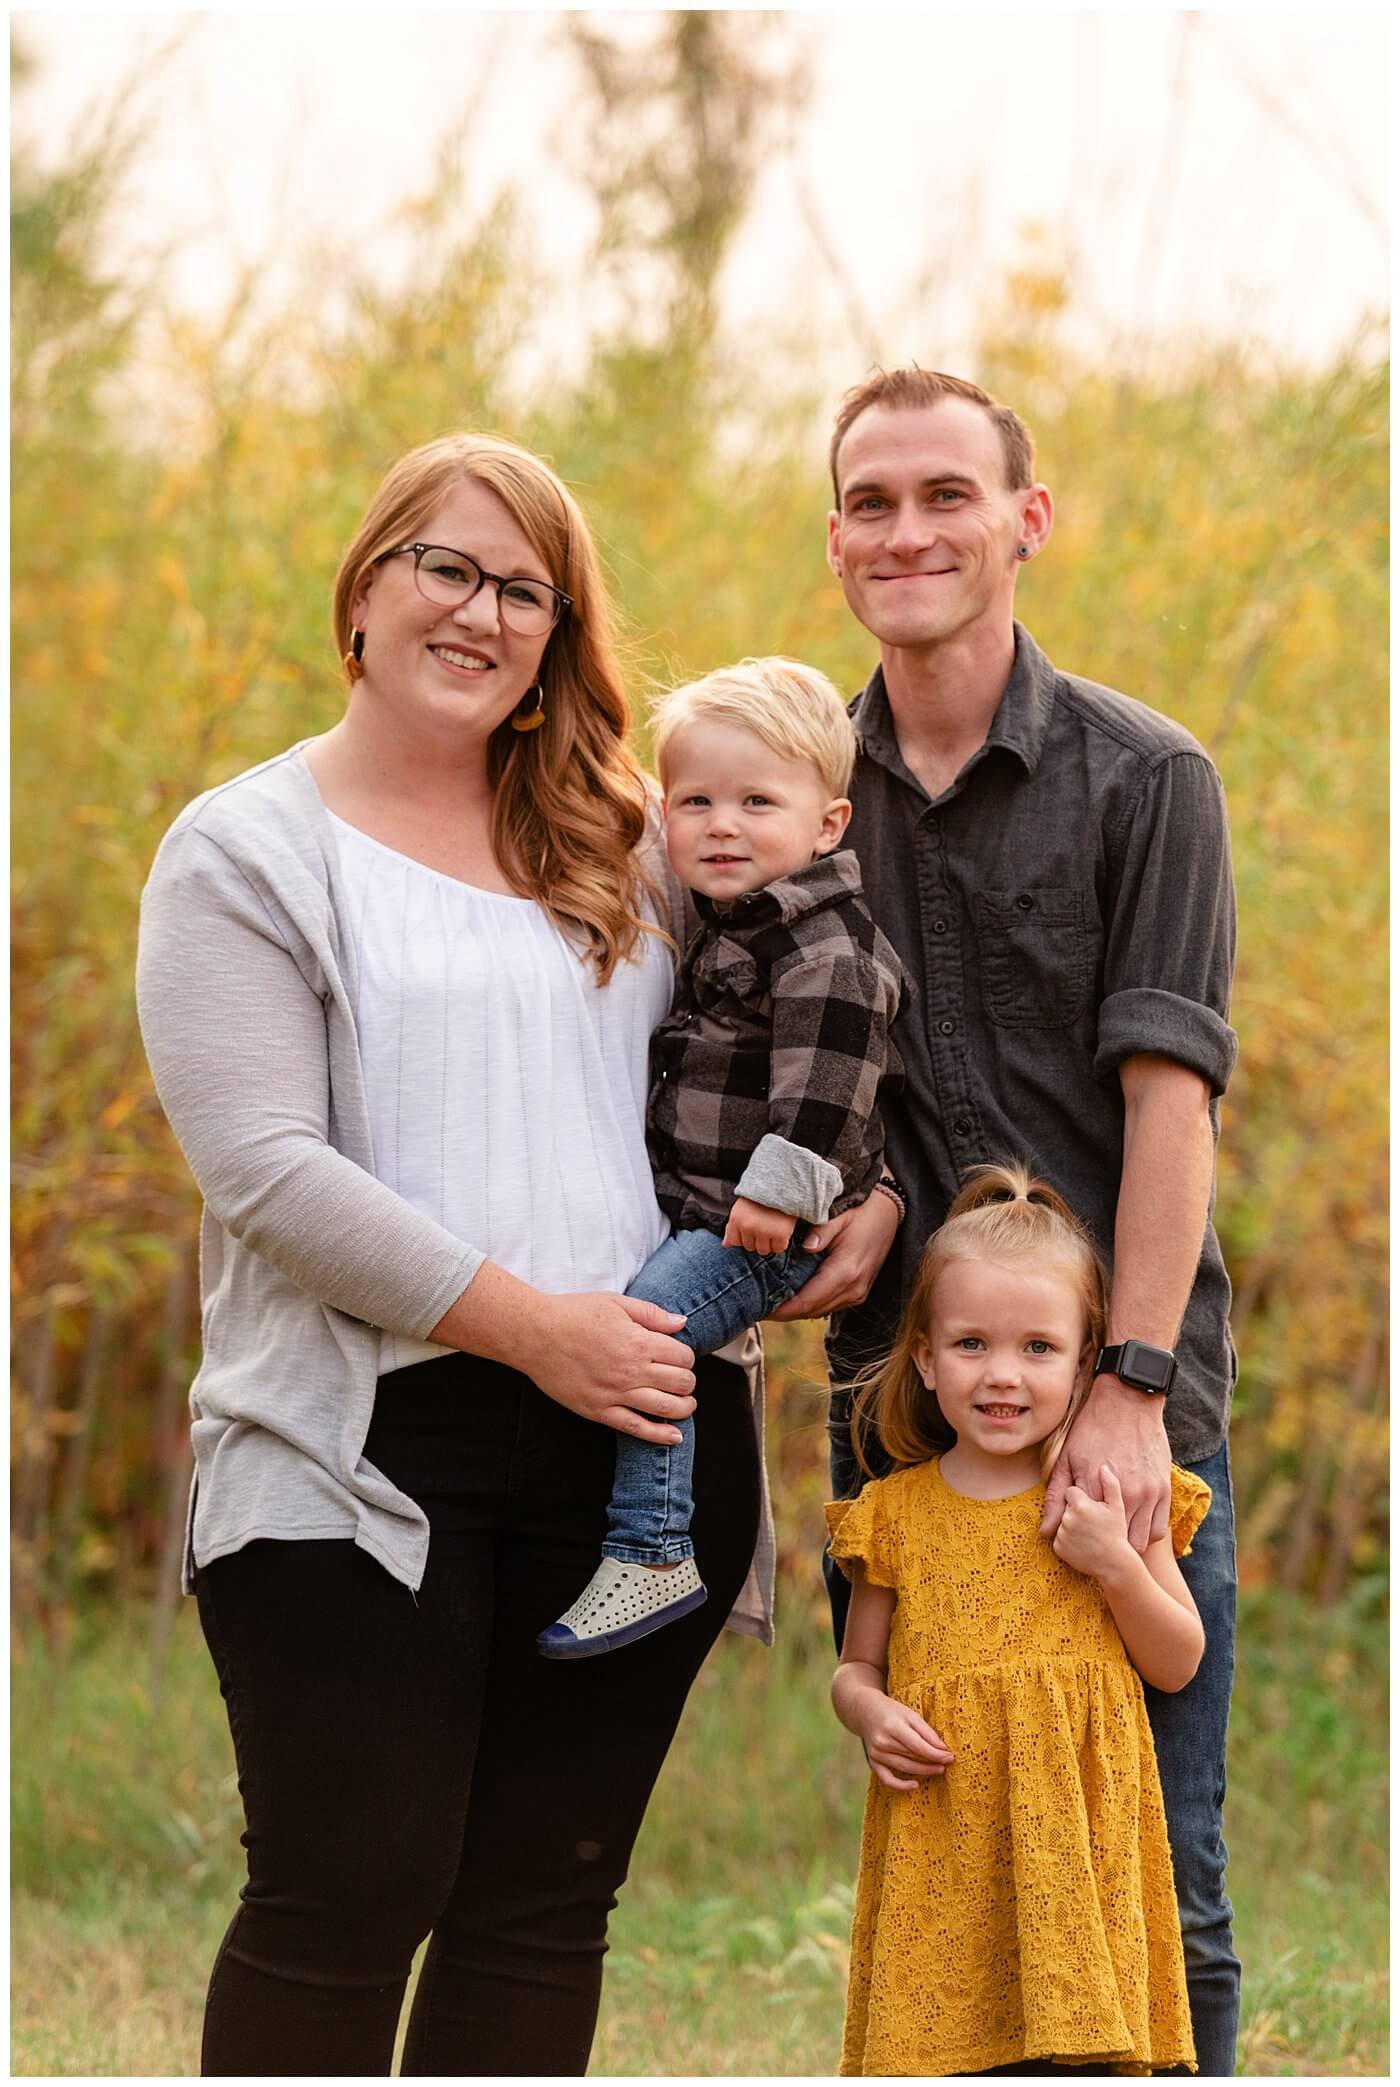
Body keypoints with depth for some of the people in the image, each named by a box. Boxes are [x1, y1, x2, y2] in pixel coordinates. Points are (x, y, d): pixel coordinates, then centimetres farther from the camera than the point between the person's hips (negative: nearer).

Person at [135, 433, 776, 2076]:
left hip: (635, 1428, 5)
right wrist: (525, 1323, -15)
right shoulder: (247, 851, 0)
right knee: (350, 1893, -6)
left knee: (545, 1894, 6)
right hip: (361, 1445, -4)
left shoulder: (619, 844, 15)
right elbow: (264, 1169, -10)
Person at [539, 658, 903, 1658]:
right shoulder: (724, 928, 16)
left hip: (767, 1229, -11)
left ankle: (651, 1557, -23)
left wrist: (784, 1183, -29)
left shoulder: (828, 948, -16)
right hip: (697, 1208, 11)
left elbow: (825, 1075, -25)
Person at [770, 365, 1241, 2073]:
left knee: (1157, 1890, -1)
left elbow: (1167, 1093, -9)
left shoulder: (1142, 780, -1)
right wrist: (857, 1205, -4)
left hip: (1123, 1412, -3)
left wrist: (1132, 1386, -18)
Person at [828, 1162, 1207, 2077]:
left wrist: (1115, 1566, -8)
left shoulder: (1110, 1495, 4)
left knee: (1075, 2051, -8)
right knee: (945, 2040, -4)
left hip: (1076, 1829, -1)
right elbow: (857, 1667, 16)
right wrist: (871, 1713, -6)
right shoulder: (896, 1512, 6)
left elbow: (1180, 1664, 7)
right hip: (941, 1844, 1)